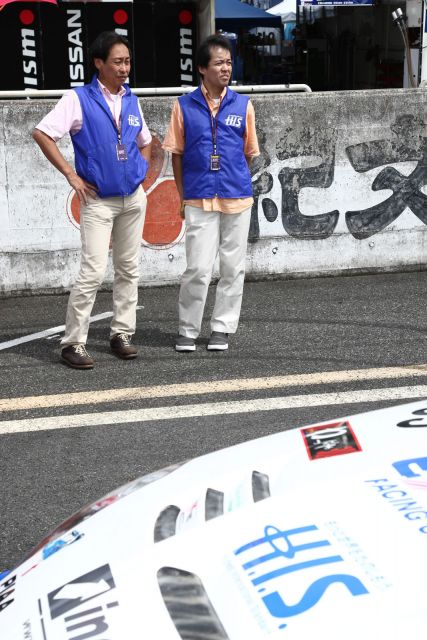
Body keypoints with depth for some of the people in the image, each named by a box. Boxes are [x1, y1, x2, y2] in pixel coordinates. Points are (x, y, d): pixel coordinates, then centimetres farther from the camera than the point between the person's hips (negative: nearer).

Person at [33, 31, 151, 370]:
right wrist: (71, 175, -14)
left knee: (129, 269, 9)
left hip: (134, 198, 6)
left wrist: (141, 171, 8)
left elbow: (145, 141, 24)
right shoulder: (78, 98, -8)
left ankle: (122, 333, 20)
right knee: (93, 272, -10)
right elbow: (42, 133, -14)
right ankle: (73, 342, -2)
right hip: (98, 200, -6)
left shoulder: (131, 100, 9)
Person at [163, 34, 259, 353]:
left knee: (233, 268, 8)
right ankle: (188, 330, 11)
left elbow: (249, 152, 11)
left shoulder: (243, 104, 4)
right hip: (199, 200, -2)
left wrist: (237, 183, 7)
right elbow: (176, 152, 5)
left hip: (237, 198, 2)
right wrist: (183, 194, 2)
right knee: (198, 269, -4)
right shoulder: (185, 105, 1)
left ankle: (222, 328, 21)